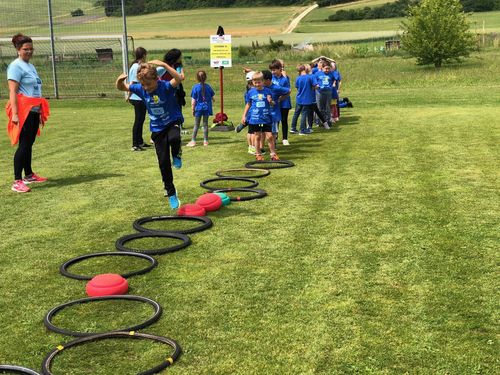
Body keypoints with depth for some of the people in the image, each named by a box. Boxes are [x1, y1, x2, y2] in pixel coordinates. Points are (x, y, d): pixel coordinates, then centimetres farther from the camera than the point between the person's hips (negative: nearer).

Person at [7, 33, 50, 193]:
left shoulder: (30, 66, 18)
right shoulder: (16, 66, -9)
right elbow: (12, 91, -17)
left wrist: (40, 112, 25)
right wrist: (14, 113, -25)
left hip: (34, 111, 8)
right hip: (24, 111, -8)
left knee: (29, 144, 16)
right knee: (23, 145, -10)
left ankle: (29, 175, 27)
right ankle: (17, 181, -9)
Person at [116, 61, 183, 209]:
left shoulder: (165, 86, -23)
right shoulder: (140, 89, -9)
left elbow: (178, 79, -44)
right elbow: (121, 87, 1)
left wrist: (164, 65, -52)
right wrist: (120, 80, -22)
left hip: (173, 121, -4)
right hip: (157, 128, 4)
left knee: (174, 138, -41)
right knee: (163, 162, 5)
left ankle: (176, 155, -6)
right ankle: (171, 193, 21)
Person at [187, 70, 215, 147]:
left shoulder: (195, 87, -11)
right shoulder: (208, 86, -5)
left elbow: (193, 100, -9)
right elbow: (213, 98, 2)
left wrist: (193, 109, -1)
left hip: (198, 108, -2)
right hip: (206, 108, 2)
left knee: (196, 125, 7)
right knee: (205, 124, 9)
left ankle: (193, 141, 7)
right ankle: (205, 141, 12)